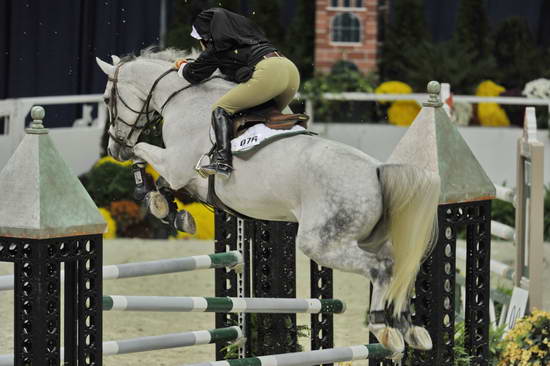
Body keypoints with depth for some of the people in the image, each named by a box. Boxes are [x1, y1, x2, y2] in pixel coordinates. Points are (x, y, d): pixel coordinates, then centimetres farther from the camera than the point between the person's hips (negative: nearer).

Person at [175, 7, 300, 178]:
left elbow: (193, 75, 24)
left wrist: (182, 66, 45)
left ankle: (222, 161, -20)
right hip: (292, 69, 8)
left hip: (267, 71, -8)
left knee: (221, 108, -3)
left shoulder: (216, 48, 13)